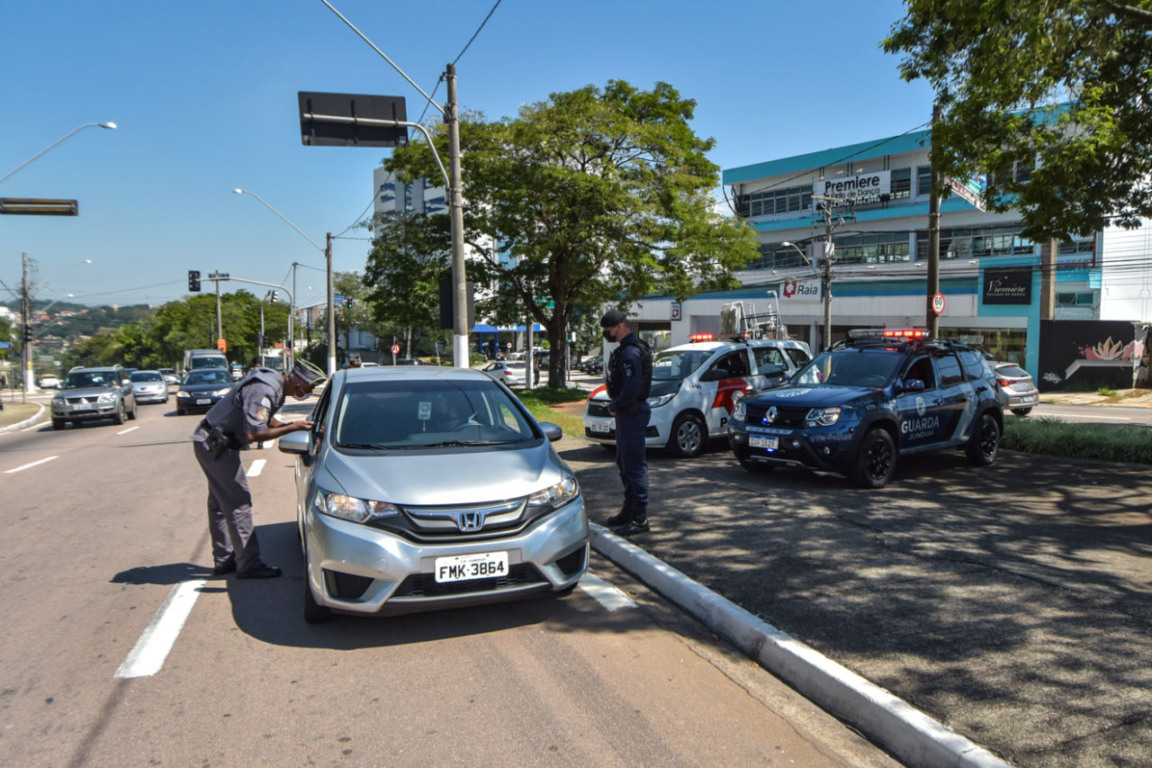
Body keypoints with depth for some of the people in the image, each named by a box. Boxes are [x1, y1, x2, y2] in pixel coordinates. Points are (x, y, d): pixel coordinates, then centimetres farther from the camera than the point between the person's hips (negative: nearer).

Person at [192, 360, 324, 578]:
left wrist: (288, 425, -2)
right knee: (238, 502, -7)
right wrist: (291, 428, -26)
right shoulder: (264, 391, -27)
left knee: (220, 503, 16)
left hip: (211, 443, 11)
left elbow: (267, 420, 14)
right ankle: (249, 564, -1)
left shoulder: (273, 382, 4)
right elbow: (253, 434, -31)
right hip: (216, 445, -11)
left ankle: (223, 560, 25)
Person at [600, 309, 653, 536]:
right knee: (624, 464, 18)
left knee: (634, 465, -7)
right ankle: (629, 511, 29)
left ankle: (640, 519, -1)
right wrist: (615, 404, 11)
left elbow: (633, 387, -26)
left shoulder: (631, 352, -19)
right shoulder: (625, 349, 15)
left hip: (633, 413, -11)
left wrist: (615, 406, -13)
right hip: (627, 413, 11)